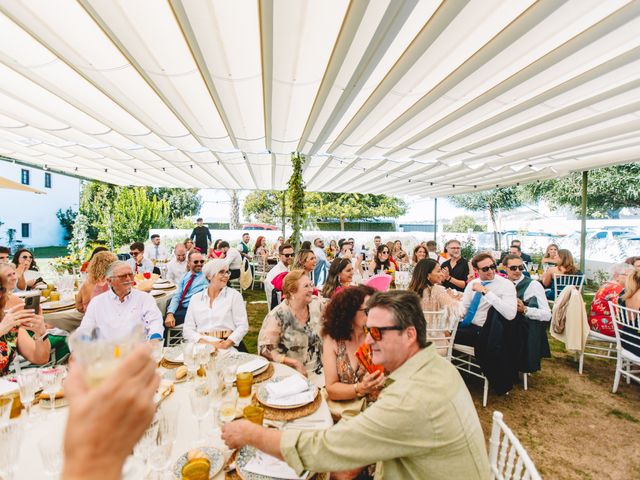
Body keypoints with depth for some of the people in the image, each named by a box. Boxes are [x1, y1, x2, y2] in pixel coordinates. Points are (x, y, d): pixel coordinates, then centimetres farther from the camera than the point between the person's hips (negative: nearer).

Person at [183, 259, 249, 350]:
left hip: (228, 346, -1)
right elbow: (187, 330, 7)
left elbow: (243, 326, 1)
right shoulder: (195, 298, 13)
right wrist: (207, 343, -10)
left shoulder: (234, 295, 6)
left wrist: (227, 343, -16)